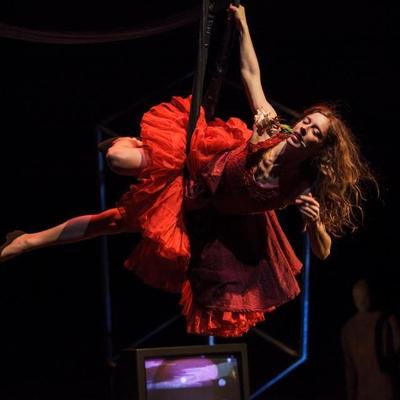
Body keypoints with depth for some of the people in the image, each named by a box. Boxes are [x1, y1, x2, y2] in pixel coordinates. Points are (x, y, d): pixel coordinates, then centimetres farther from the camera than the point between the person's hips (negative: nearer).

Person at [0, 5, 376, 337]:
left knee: (117, 222, 2)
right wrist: (242, 22, -14)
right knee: (118, 158, -18)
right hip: (193, 170, 0)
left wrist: (315, 221, -35)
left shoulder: (301, 187, -21)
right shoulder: (272, 126, -20)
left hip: (211, 221, 1)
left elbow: (322, 252, -16)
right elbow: (250, 73, -11)